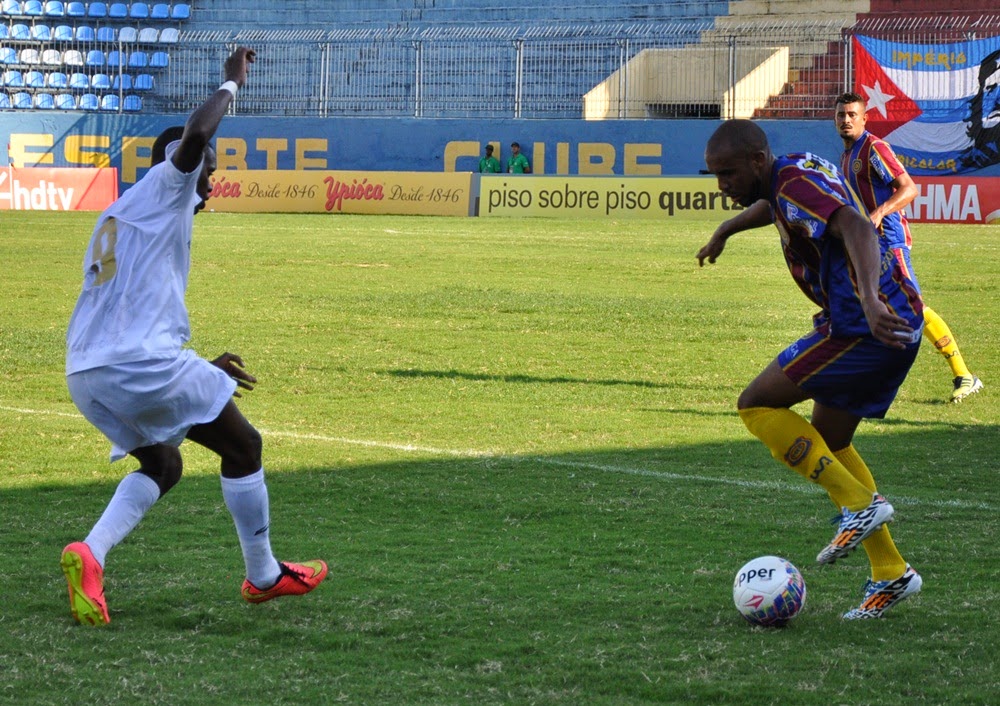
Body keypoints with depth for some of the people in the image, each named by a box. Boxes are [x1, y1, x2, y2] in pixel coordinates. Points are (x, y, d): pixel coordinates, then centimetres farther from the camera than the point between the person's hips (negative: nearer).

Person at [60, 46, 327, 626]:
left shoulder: (114, 220, 30)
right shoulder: (164, 186, 5)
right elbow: (195, 135, -18)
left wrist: (202, 366, 36)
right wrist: (232, 83, 0)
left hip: (86, 372, 8)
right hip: (142, 362, -8)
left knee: (162, 467, 24)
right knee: (243, 446, 9)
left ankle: (91, 555, -1)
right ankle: (264, 576, 19)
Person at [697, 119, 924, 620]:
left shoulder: (798, 182, -16)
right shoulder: (791, 174, 14)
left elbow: (857, 229, -33)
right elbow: (772, 205, 40)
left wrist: (870, 301, -48)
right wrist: (724, 232, 56)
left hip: (869, 327, -10)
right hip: (898, 324, 10)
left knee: (756, 405, -5)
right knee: (827, 444, 18)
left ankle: (859, 503, -8)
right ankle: (890, 574, 18)